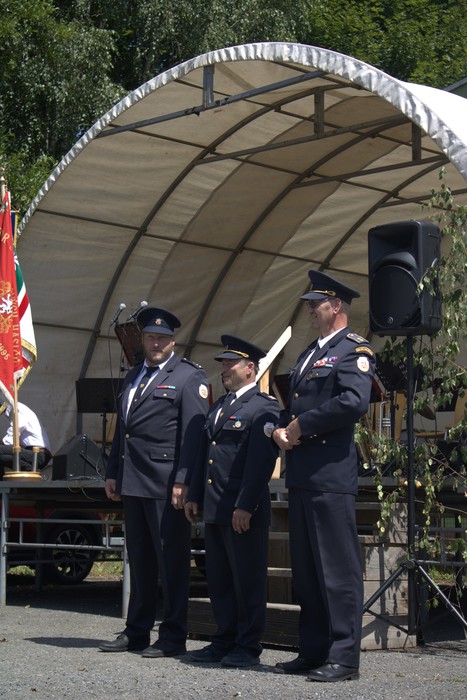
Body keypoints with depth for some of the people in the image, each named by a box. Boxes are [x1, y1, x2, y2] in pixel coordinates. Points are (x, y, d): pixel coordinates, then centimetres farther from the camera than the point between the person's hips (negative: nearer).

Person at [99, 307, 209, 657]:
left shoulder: (189, 376, -3)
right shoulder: (133, 376, 20)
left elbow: (194, 433, -10)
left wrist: (183, 481, -17)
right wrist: (113, 472, 16)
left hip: (166, 483, -7)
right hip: (132, 482, 7)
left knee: (171, 560, -2)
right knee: (139, 559, 13)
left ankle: (173, 637, 4)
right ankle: (137, 631, 20)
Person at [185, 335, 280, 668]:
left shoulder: (264, 407, -8)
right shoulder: (219, 406, 19)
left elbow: (261, 461, -16)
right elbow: (204, 453, 22)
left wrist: (245, 506, -20)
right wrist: (195, 496, 16)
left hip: (244, 511, -8)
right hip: (215, 509, 9)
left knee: (247, 580, -1)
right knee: (219, 579, 12)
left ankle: (248, 647, 7)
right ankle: (225, 641, 21)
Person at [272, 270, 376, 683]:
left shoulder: (353, 350, -5)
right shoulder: (310, 354, 23)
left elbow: (354, 402, -20)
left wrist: (302, 425, -13)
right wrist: (281, 429, 2)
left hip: (330, 475, -9)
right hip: (301, 474, 9)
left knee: (338, 568, -7)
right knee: (306, 568, 11)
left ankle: (343, 657, -4)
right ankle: (313, 652, 18)